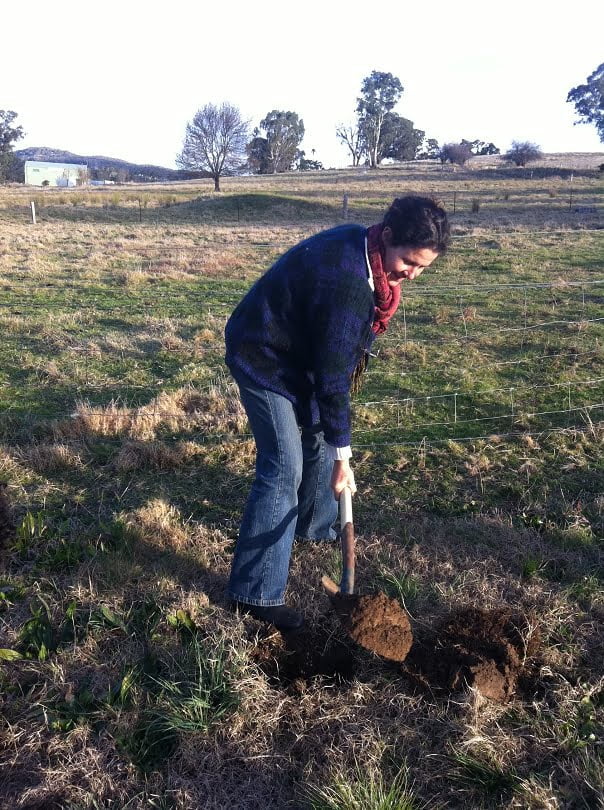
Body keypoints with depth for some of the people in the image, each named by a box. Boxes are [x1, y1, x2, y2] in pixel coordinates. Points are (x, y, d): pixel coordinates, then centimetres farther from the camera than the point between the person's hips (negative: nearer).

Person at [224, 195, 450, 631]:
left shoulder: (363, 248, -3)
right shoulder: (346, 280, -32)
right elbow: (333, 376, -27)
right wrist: (343, 456, -20)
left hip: (299, 352, 9)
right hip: (263, 359, -9)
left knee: (320, 439, 18)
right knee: (283, 470, -11)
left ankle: (315, 527, 42)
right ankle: (256, 592, -2)